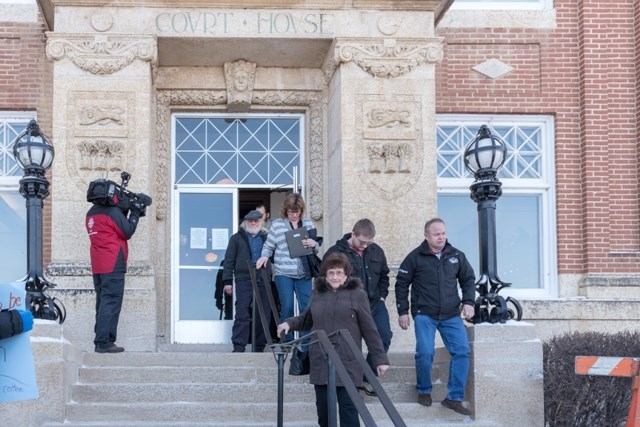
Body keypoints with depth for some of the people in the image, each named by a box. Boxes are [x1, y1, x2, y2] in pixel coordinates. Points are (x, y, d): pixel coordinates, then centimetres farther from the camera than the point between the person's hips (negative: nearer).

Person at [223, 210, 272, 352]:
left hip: (263, 281, 3)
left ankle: (260, 347, 11)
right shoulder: (237, 238, 12)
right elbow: (229, 260, 7)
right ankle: (239, 347, -9)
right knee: (242, 314, -9)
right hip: (244, 280, -3)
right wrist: (227, 281, -1)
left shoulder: (266, 238, 18)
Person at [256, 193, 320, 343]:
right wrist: (264, 256, -11)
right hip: (283, 273, -2)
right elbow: (268, 246, 9)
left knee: (307, 306, -2)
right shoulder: (277, 224, 4)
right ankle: (287, 341, 8)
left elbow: (316, 249, 16)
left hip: (303, 273, 2)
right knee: (286, 307, -2)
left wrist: (314, 244, -7)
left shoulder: (308, 224, 11)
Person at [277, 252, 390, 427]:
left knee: (348, 407, -8)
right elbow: (306, 320, 26)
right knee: (323, 407, 9)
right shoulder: (318, 293, 12)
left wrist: (380, 358, -2)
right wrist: (290, 323, 7)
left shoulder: (357, 294, 0)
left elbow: (369, 329, -1)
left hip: (347, 363, -4)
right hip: (320, 362, 5)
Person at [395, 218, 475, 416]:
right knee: (425, 352, -16)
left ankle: (454, 398, 2)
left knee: (462, 351, -7)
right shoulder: (415, 257, -2)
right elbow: (401, 284, 4)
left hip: (451, 316, 3)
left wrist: (468, 302, 2)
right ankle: (424, 391, 10)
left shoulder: (456, 256, 6)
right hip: (424, 315, -3)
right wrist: (403, 311, 1)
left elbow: (468, 279, 17)